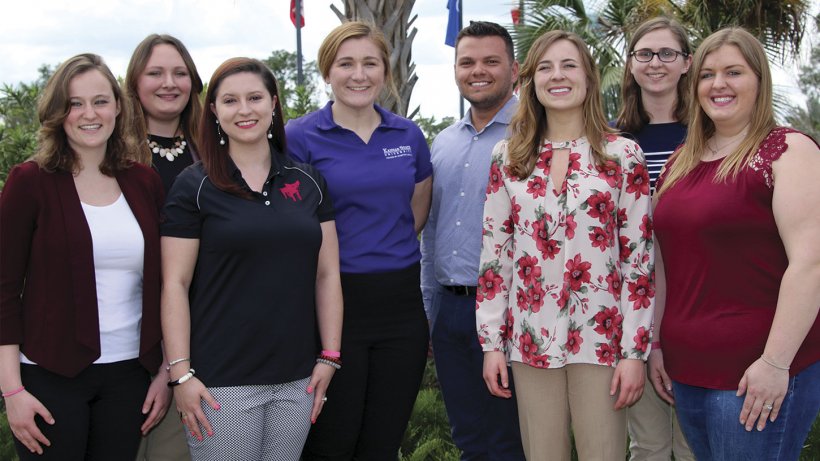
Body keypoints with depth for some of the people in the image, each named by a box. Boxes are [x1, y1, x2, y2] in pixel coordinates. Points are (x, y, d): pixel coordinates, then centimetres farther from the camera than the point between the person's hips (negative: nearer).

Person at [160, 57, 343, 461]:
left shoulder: (309, 183, 8)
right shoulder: (194, 187, -2)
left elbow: (326, 275, 9)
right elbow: (175, 284, -5)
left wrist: (329, 356, 4)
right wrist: (180, 373, -10)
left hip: (298, 380, 4)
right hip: (221, 381, -3)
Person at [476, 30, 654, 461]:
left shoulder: (623, 154, -1)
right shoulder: (507, 156, 5)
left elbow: (639, 258, -2)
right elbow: (494, 252, 6)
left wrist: (635, 350, -7)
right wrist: (491, 342, 2)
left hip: (601, 337, -2)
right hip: (530, 338, 2)